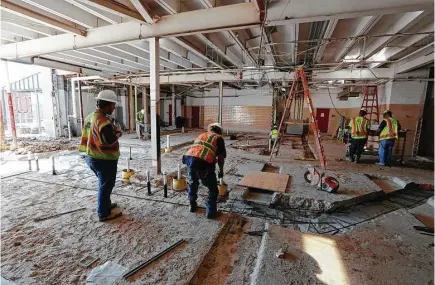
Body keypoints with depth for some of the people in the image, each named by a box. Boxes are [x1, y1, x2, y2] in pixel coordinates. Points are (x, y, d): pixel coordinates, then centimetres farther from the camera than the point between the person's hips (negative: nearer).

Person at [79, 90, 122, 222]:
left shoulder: (89, 117, 8)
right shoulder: (103, 121, -24)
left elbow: (86, 136, 16)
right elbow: (110, 140, -33)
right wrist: (117, 133, -15)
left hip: (91, 157, 10)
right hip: (104, 160, -9)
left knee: (103, 183, 25)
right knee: (105, 186, 6)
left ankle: (106, 205, 41)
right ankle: (104, 213, 19)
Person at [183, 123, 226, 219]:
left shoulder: (201, 135, 32)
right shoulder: (218, 138, 17)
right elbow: (221, 156, 8)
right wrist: (221, 170, 22)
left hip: (189, 158, 6)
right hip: (204, 162, -5)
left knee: (192, 183, 32)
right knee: (213, 189, 17)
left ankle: (192, 206, 45)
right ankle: (211, 212, 24)